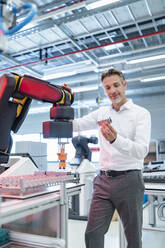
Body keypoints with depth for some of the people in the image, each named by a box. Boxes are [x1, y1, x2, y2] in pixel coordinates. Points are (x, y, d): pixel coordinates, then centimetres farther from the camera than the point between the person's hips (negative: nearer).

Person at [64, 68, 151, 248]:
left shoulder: (141, 113, -4)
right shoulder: (101, 113, 10)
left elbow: (142, 150, -16)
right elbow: (74, 125, 14)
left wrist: (115, 139, -33)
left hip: (129, 180, -3)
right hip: (103, 181, 4)